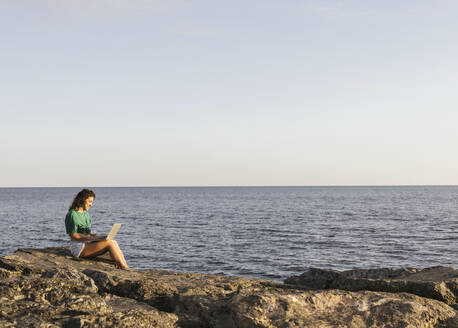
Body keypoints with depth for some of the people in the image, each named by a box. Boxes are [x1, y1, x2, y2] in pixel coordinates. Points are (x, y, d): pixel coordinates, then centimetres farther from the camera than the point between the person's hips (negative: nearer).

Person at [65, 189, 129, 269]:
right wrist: (93, 238, -21)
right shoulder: (72, 215, -10)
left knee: (113, 242, -14)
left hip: (87, 244, 8)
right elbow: (73, 235, -16)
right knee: (109, 243, -23)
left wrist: (98, 236, -1)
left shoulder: (86, 214, 17)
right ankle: (125, 269, -24)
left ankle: (126, 268, -25)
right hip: (78, 248, -8)